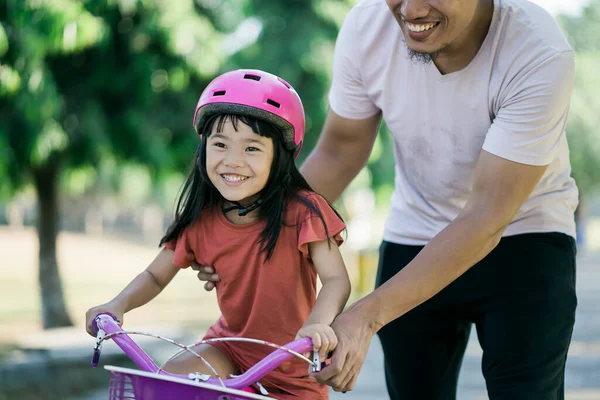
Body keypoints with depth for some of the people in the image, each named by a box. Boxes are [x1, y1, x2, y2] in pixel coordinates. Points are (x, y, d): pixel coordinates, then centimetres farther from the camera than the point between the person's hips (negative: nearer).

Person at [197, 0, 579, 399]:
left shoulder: (539, 53, -29)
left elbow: (486, 220, -31)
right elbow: (340, 152, -1)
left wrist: (367, 316, -37)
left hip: (524, 244, -3)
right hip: (411, 242, 3)